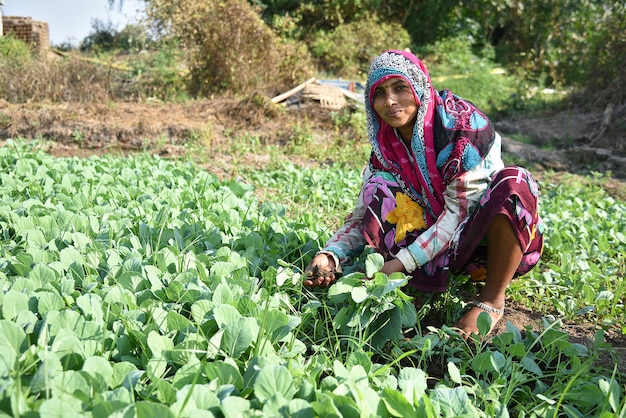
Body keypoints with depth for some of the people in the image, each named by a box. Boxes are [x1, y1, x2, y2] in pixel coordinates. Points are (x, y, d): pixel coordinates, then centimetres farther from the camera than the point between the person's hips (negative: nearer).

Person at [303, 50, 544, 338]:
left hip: (493, 242, -3)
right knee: (379, 188, -14)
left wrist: (401, 262, -32)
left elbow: (460, 208, -25)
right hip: (444, 250, 4)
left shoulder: (465, 124, -19)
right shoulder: (385, 148, -4)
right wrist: (329, 256, -26)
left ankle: (492, 301, -19)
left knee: (513, 182, -33)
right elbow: (361, 218, -6)